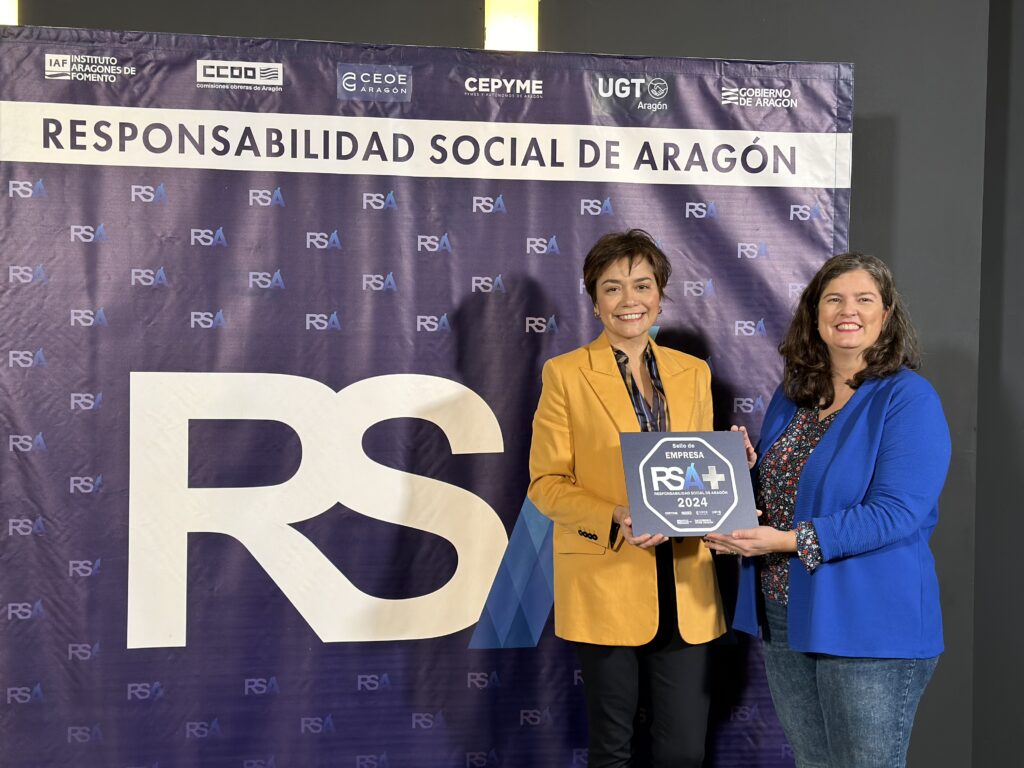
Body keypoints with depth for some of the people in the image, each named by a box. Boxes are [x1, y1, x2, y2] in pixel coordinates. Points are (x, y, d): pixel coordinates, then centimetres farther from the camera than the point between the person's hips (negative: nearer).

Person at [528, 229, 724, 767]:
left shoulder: (693, 373, 11)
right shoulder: (566, 374, -2)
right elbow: (546, 484, -4)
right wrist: (615, 519, -20)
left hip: (684, 589, 4)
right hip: (605, 586, -3)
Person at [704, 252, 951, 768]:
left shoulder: (908, 398, -11)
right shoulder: (791, 395, 9)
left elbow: (895, 513, -21)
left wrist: (788, 540, -25)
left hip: (866, 627, -6)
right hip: (782, 622, 7)